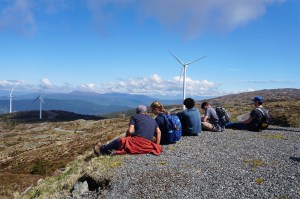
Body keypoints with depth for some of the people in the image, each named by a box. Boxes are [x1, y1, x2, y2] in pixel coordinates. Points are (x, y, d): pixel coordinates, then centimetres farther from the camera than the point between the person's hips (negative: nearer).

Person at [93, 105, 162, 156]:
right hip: (147, 146, 5)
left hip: (136, 142, -5)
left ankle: (102, 149, 39)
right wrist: (157, 146, 9)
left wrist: (125, 138, 15)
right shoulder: (153, 120, 23)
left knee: (118, 141, 22)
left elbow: (130, 131, -3)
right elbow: (158, 132, 8)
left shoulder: (134, 116, 10)